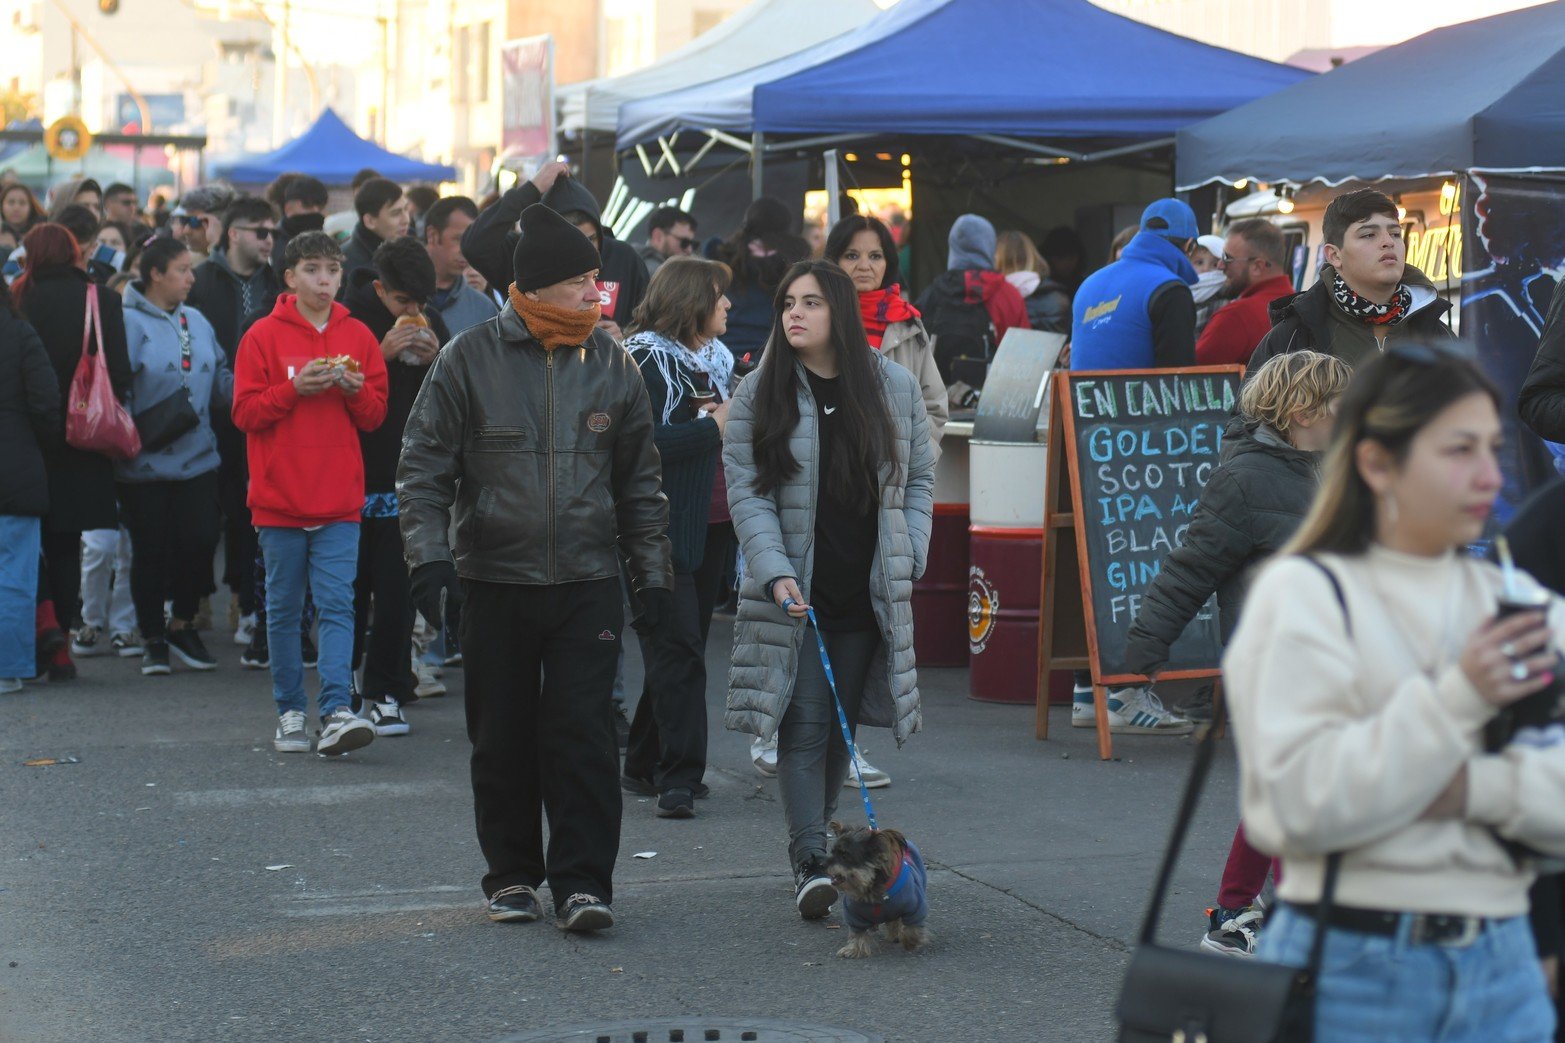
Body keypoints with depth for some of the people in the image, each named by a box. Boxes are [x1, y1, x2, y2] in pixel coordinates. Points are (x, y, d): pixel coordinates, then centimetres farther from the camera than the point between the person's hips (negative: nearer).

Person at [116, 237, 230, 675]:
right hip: (145, 463, -5)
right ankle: (153, 639, 19)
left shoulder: (197, 322, 12)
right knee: (151, 550, 4)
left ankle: (182, 623, 20)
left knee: (201, 540, -2)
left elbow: (220, 381, 12)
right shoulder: (128, 322, -8)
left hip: (197, 456, 5)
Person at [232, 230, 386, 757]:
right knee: (284, 608, 7)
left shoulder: (358, 337, 8)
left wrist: (356, 390, -10)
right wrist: (294, 388, -16)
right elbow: (245, 412, -4)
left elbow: (376, 415, 11)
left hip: (340, 501, 1)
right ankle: (290, 713, 16)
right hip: (280, 498, -1)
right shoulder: (264, 336, 1)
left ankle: (336, 712, -14)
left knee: (337, 604, -8)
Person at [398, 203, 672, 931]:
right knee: (503, 739, 8)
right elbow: (424, 465, -1)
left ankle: (583, 881, 1)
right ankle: (511, 875, 21)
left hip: (589, 583, 1)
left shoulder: (612, 365, 5)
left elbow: (640, 482, 13)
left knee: (582, 732, -5)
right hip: (494, 580, -1)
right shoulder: (470, 360, -3)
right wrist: (429, 555, -12)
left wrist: (653, 572, 10)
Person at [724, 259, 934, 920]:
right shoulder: (760, 394, -2)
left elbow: (919, 480, 11)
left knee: (841, 724, 10)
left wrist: (907, 561, -1)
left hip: (869, 593, 2)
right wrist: (775, 572, -16)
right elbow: (747, 493, -5)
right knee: (805, 725, -8)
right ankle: (809, 862, -11)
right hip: (795, 592, -2)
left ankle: (815, 842, 23)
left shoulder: (896, 388, 4)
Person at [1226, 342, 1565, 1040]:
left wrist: (1471, 787, -17)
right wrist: (1456, 699, -21)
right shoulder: (1303, 594, -4)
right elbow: (1300, 805, -16)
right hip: (1353, 970, -4)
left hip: (1500, 964, 4)